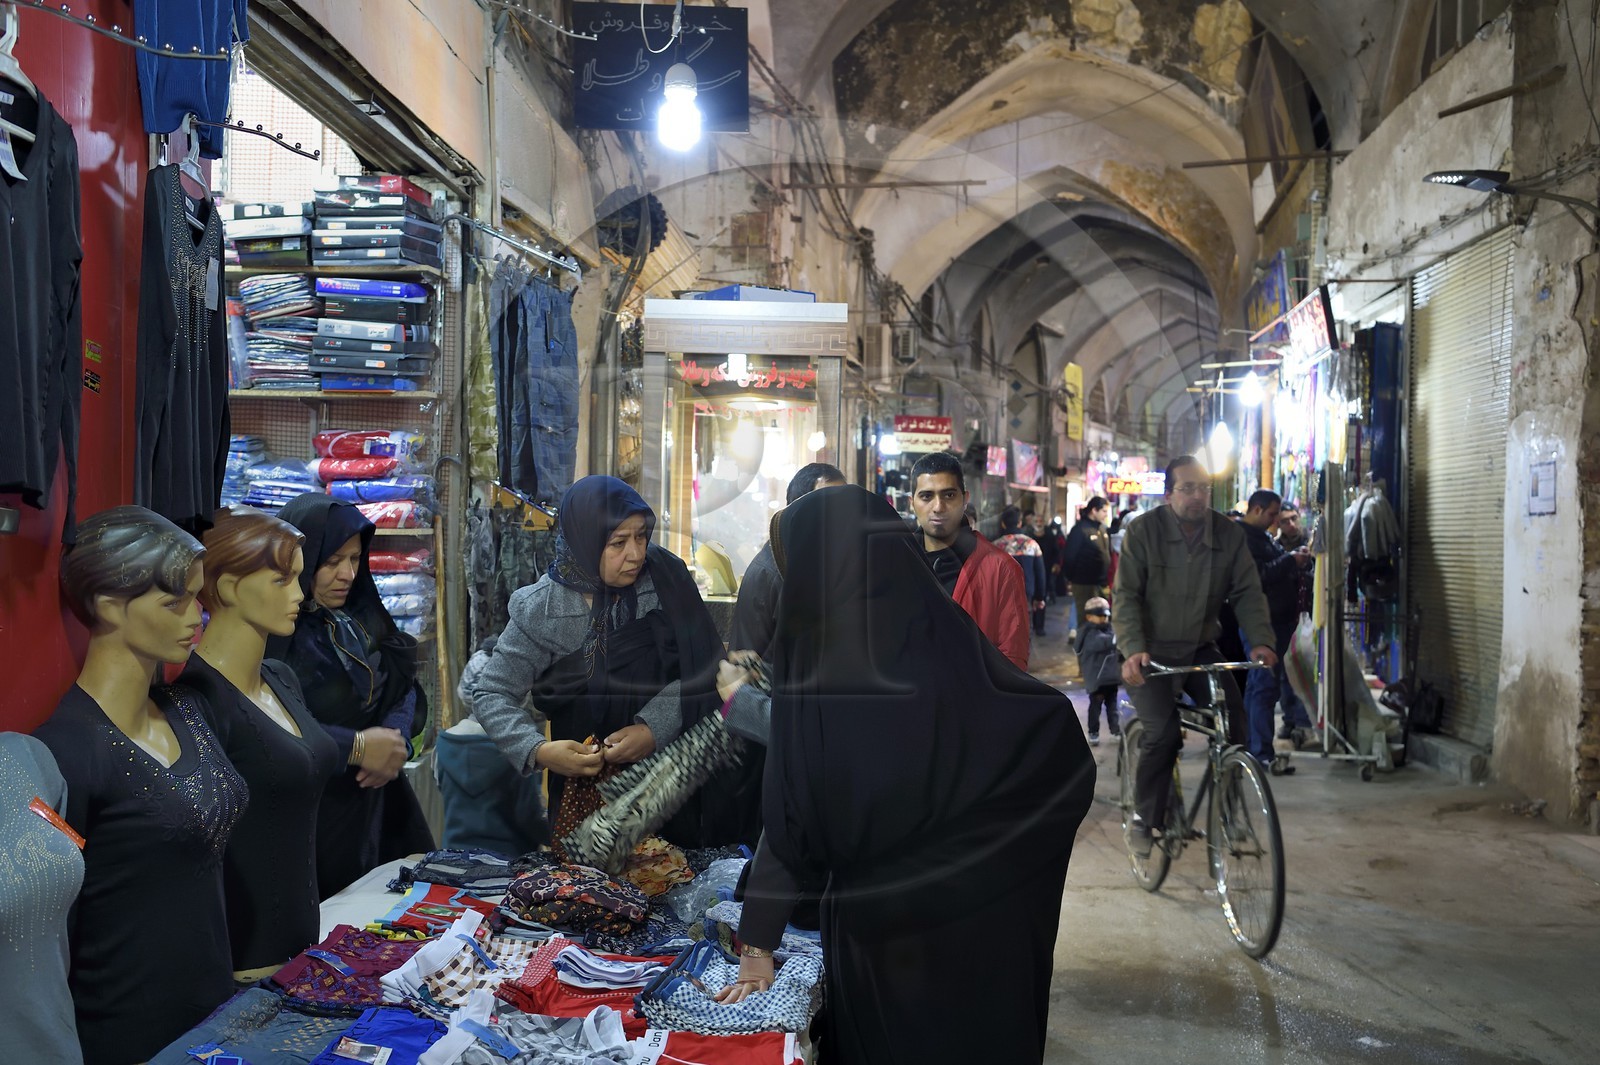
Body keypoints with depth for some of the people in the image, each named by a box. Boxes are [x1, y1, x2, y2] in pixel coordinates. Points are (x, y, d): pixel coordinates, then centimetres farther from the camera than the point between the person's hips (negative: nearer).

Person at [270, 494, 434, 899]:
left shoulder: (361, 617, 7)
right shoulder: (270, 630, -15)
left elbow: (404, 686, 10)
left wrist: (397, 738, -10)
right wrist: (356, 747, -20)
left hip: (376, 800, 6)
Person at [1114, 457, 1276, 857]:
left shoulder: (1228, 534, 0)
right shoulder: (1143, 530, -10)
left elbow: (1247, 591, -1)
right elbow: (1127, 595, -14)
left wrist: (1261, 640, -18)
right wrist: (1133, 649, -28)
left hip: (1201, 649, 4)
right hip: (1152, 652, -3)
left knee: (1234, 721, -14)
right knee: (1162, 732, -19)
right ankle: (1147, 820, 2)